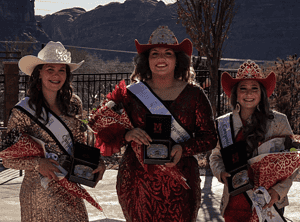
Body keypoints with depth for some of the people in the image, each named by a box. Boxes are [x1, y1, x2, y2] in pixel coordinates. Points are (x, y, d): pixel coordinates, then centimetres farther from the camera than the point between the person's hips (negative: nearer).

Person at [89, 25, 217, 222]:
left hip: (180, 185, 0)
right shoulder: (132, 94, 2)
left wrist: (183, 148, -15)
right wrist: (127, 134, -15)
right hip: (138, 182, 0)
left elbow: (209, 137, 4)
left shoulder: (193, 95, 3)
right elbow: (97, 125, 4)